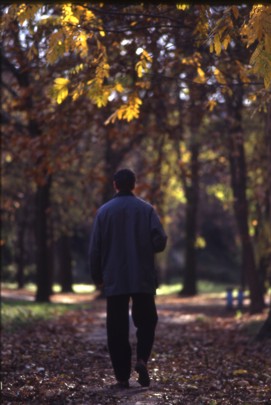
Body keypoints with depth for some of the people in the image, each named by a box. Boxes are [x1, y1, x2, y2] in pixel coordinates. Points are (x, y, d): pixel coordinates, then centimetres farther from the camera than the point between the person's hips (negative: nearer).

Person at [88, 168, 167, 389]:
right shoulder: (146, 209, -2)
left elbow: (95, 248, 1)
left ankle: (122, 377, 2)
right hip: (143, 279, 0)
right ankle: (142, 359, -10)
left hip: (114, 280, 0)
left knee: (117, 328, 5)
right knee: (146, 321, 14)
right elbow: (160, 241, -9)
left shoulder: (104, 211, 0)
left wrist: (97, 276, 10)